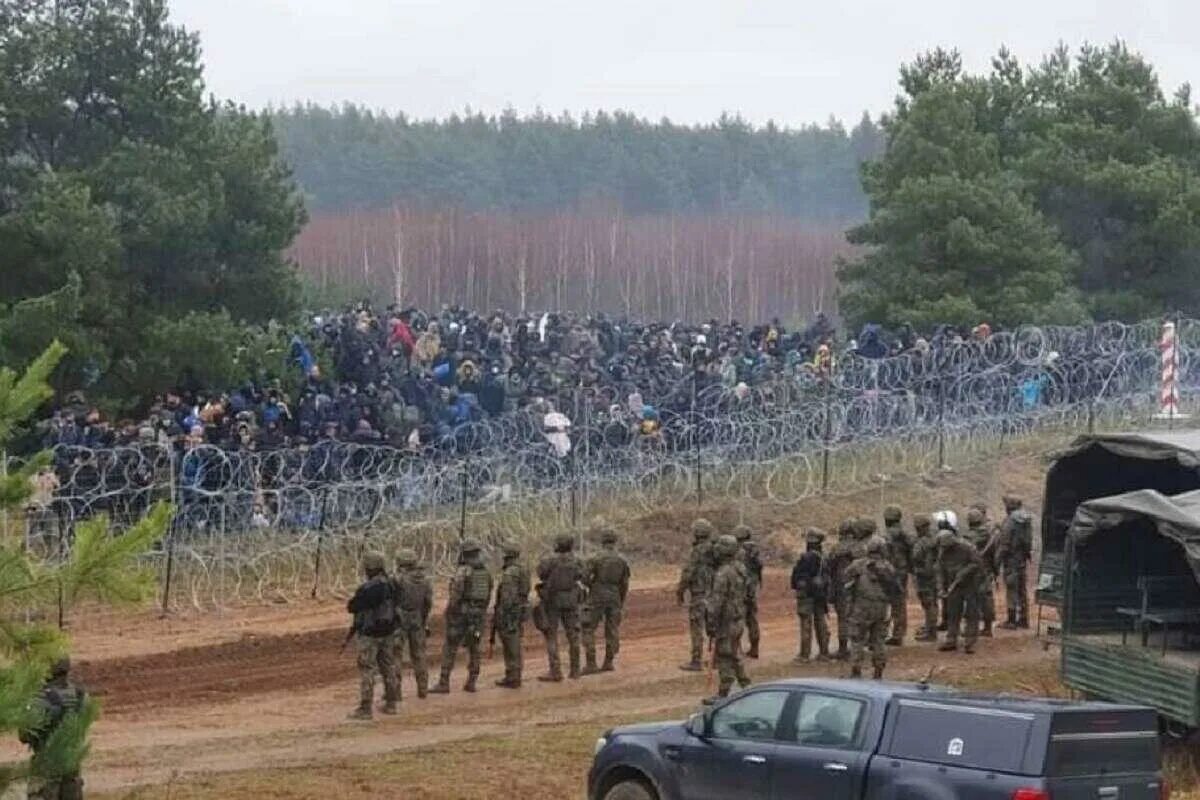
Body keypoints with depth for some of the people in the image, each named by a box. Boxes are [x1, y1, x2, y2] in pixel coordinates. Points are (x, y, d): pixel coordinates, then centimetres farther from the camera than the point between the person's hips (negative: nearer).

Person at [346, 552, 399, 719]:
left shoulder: (367, 589, -23)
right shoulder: (390, 585, 1)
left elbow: (352, 607, -14)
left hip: (369, 634, -7)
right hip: (387, 633, 7)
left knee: (367, 671, -3)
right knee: (388, 668, 15)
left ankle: (365, 709, -2)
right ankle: (390, 704, 23)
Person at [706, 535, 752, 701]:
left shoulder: (723, 573, -21)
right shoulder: (741, 569, 6)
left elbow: (717, 601, -21)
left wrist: (711, 624, -16)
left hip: (726, 621, -9)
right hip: (739, 618, 9)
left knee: (724, 658, -3)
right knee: (735, 656, 19)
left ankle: (723, 694, 1)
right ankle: (746, 686, 22)